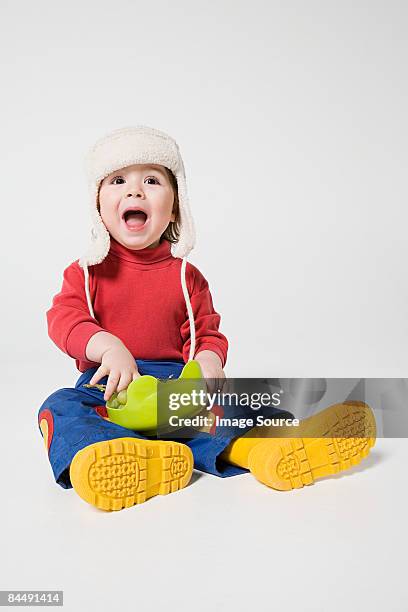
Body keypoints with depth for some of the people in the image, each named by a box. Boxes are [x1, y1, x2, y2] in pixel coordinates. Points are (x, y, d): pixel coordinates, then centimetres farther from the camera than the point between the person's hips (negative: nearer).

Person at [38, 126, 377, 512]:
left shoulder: (186, 276, 8)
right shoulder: (86, 271, 4)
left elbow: (206, 332, 9)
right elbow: (63, 318, -9)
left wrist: (208, 361, -16)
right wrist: (108, 347, -29)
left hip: (174, 381, 2)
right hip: (108, 385, -1)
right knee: (60, 408, -32)